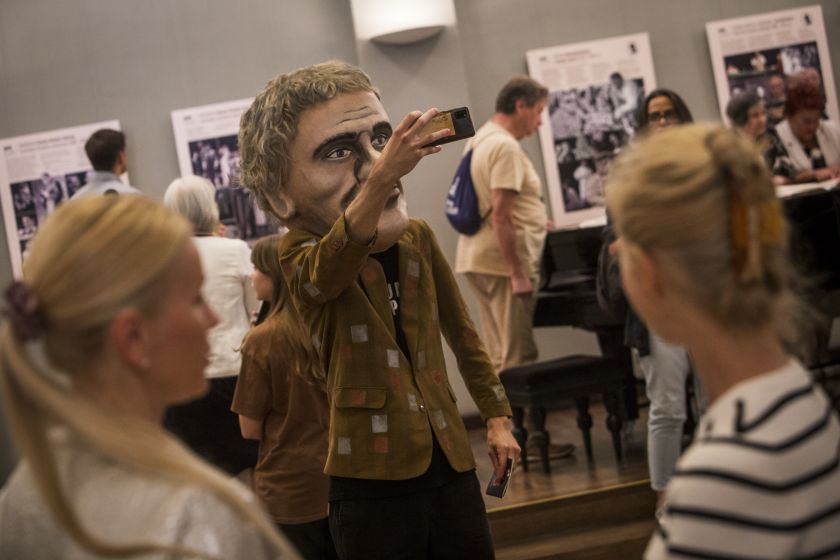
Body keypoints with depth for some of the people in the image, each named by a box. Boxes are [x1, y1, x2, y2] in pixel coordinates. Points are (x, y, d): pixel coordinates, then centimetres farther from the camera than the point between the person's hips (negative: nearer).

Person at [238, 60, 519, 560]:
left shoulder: (417, 237, 3)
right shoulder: (301, 263, -12)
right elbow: (331, 267, -37)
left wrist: (497, 418, 17)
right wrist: (380, 182, -55)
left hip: (451, 463, 5)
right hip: (373, 482, -4)